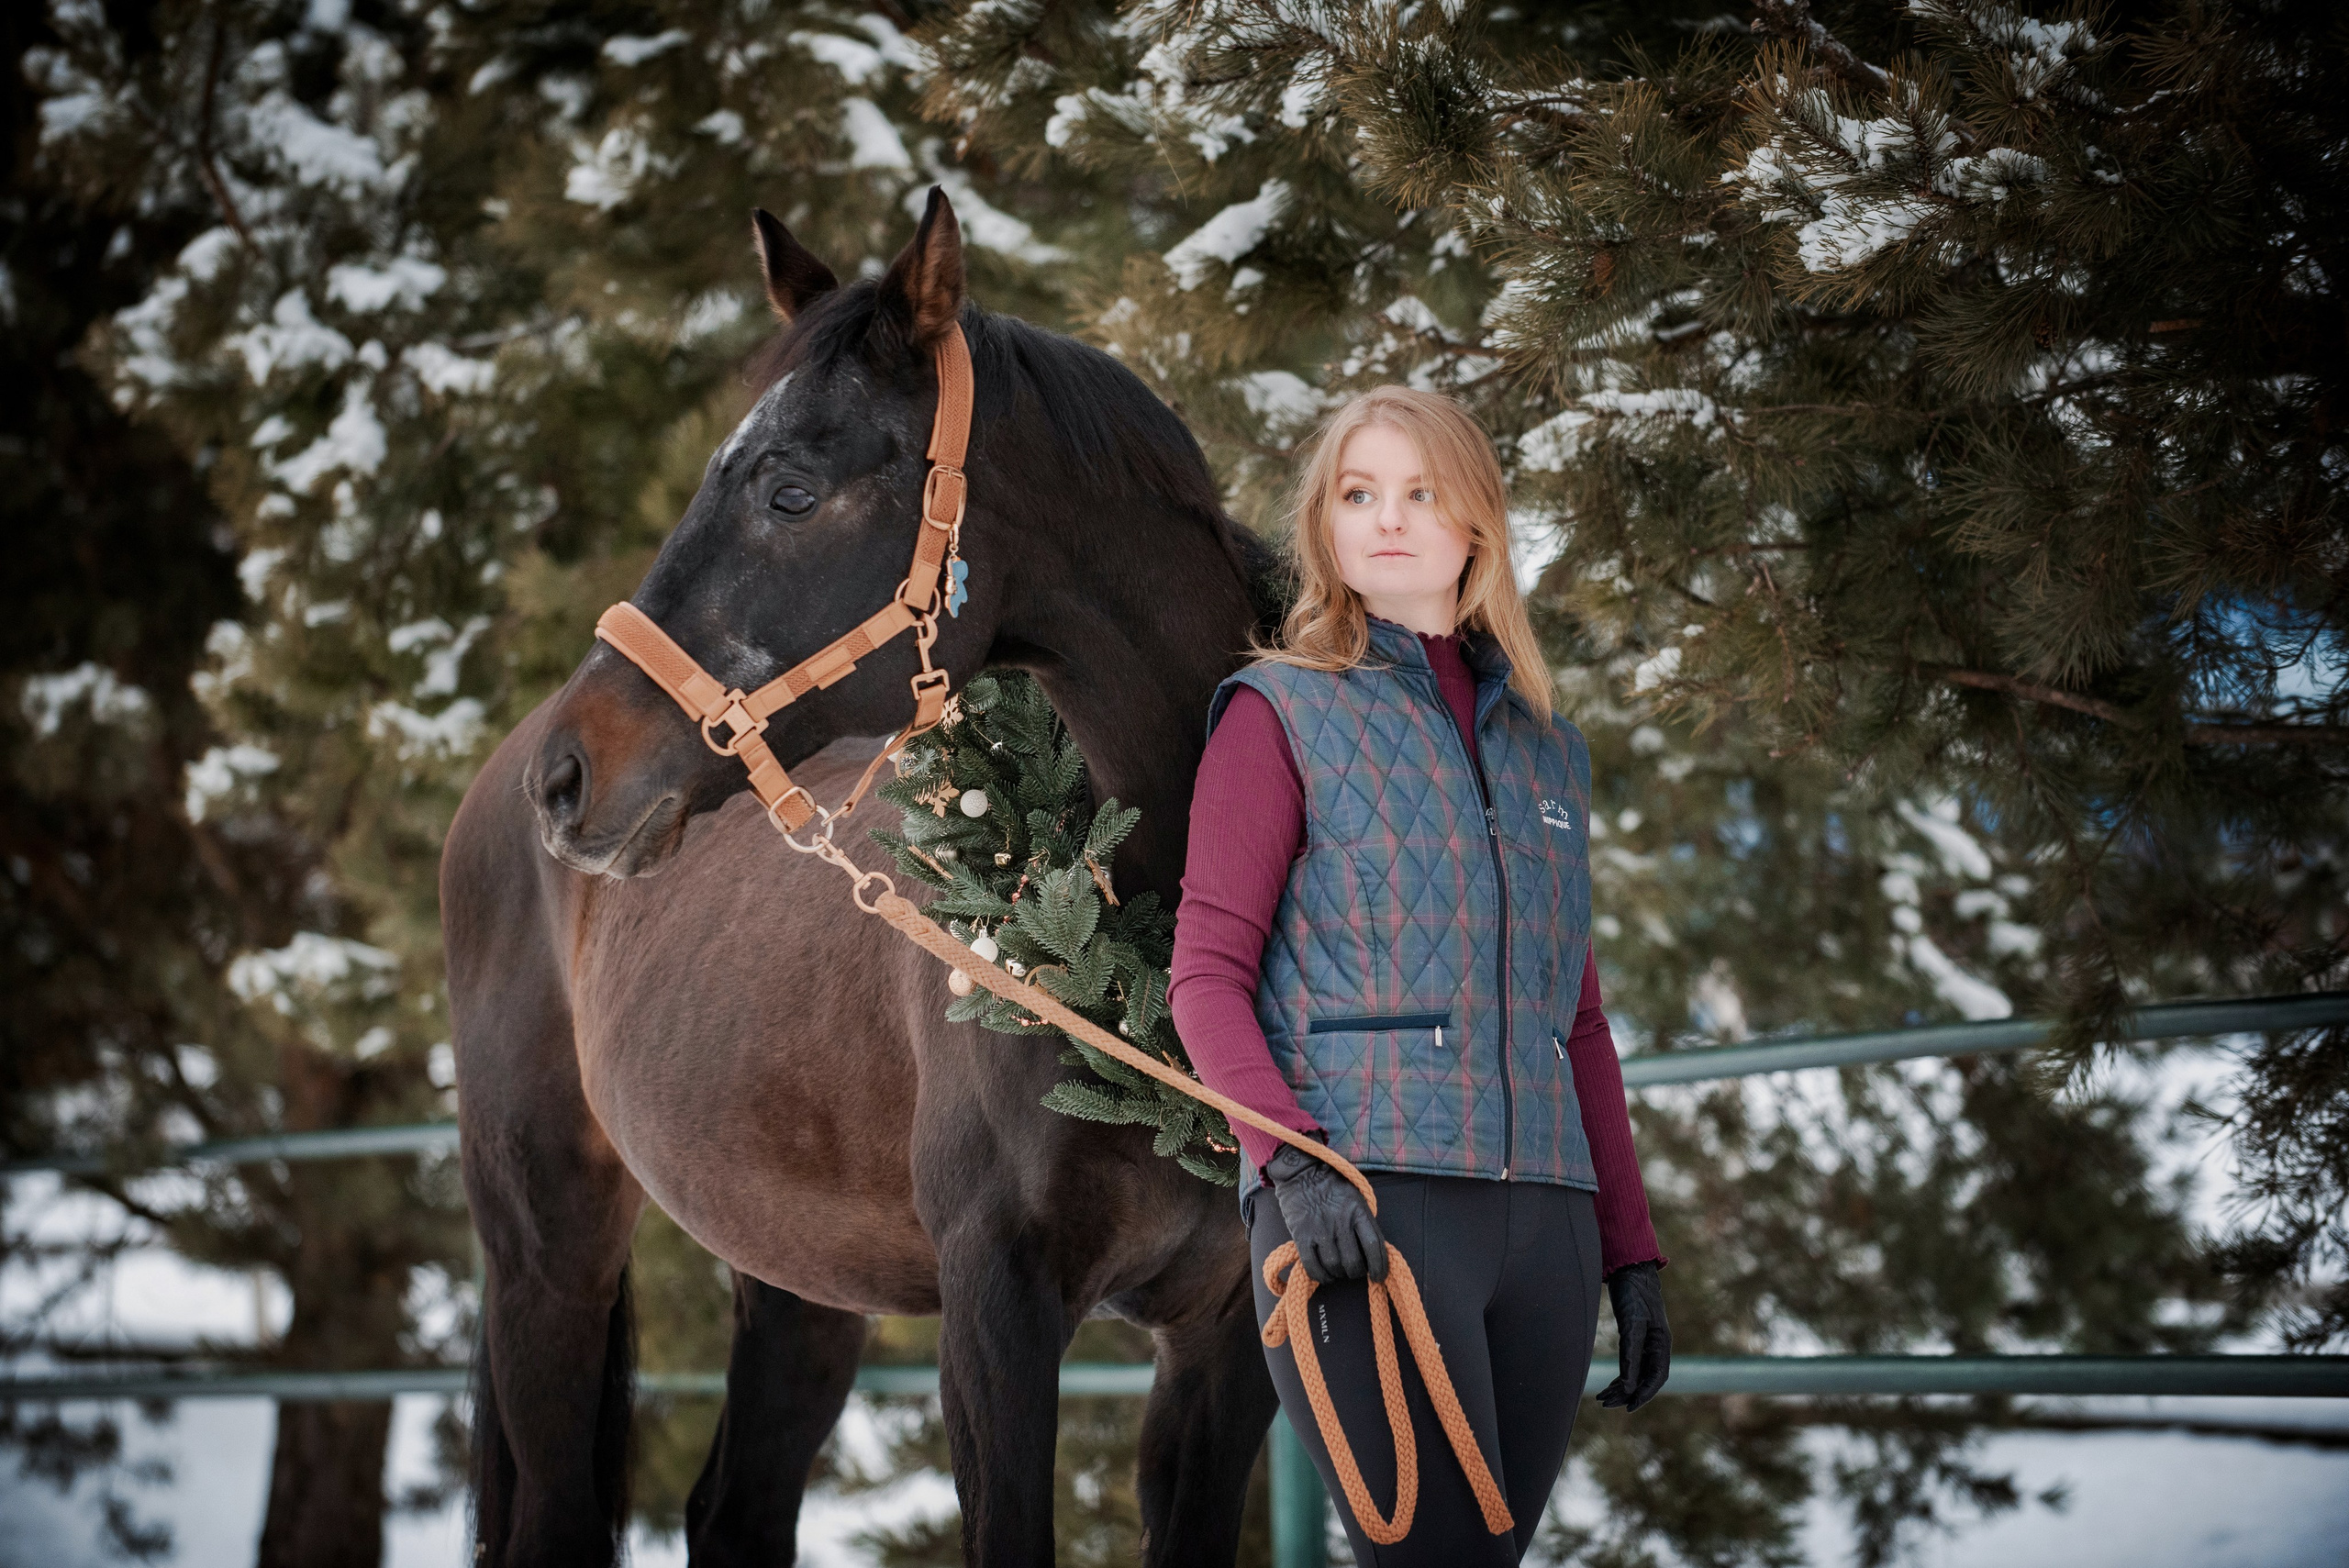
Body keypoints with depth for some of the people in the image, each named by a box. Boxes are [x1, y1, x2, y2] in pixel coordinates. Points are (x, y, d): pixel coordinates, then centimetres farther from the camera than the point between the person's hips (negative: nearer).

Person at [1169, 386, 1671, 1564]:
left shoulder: (1546, 751, 21)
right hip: (1361, 1204, -5)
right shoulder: (1282, 714, 6)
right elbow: (1207, 974, -1)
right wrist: (1291, 1157, -18)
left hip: (1543, 1216, 5)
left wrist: (1632, 1252, 14)